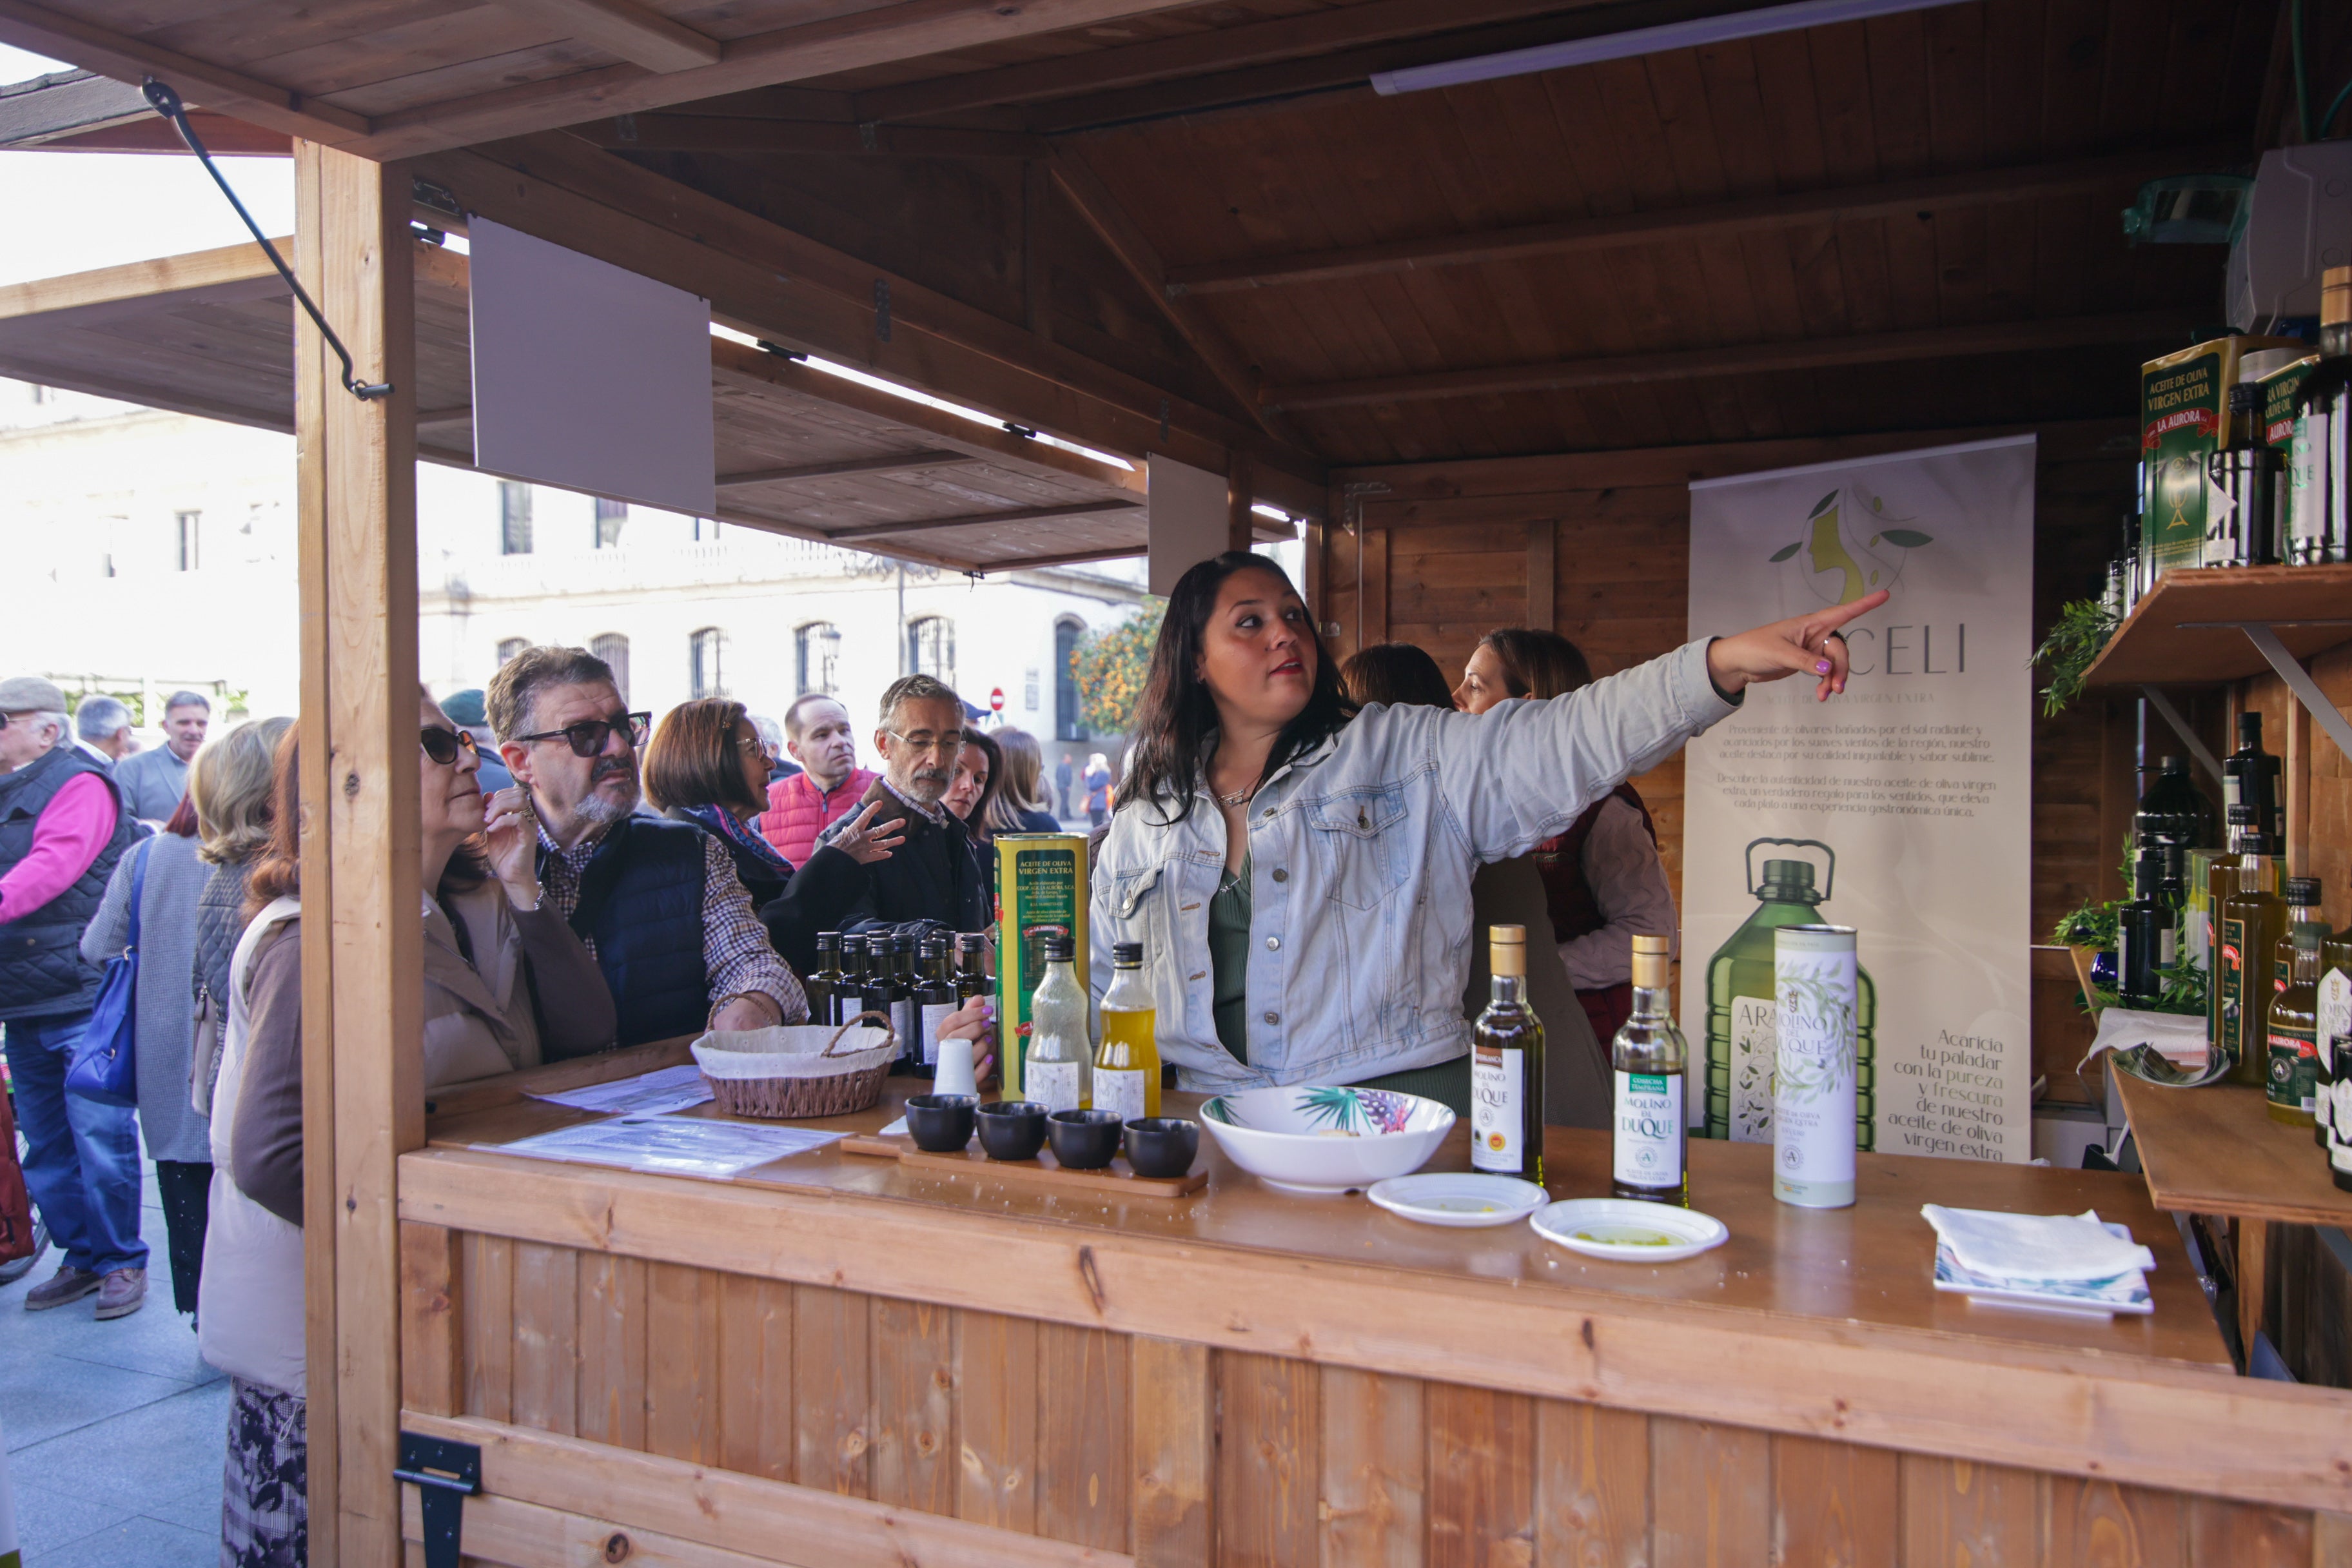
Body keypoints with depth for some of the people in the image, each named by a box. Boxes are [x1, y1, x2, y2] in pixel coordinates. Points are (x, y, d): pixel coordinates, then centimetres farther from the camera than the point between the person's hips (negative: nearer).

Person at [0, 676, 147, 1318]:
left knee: (99, 1136, -3)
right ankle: (82, 1257, 27)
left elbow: (52, 866, -23)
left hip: (84, 999, -8)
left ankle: (122, 1261, 10)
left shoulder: (79, 784, -9)